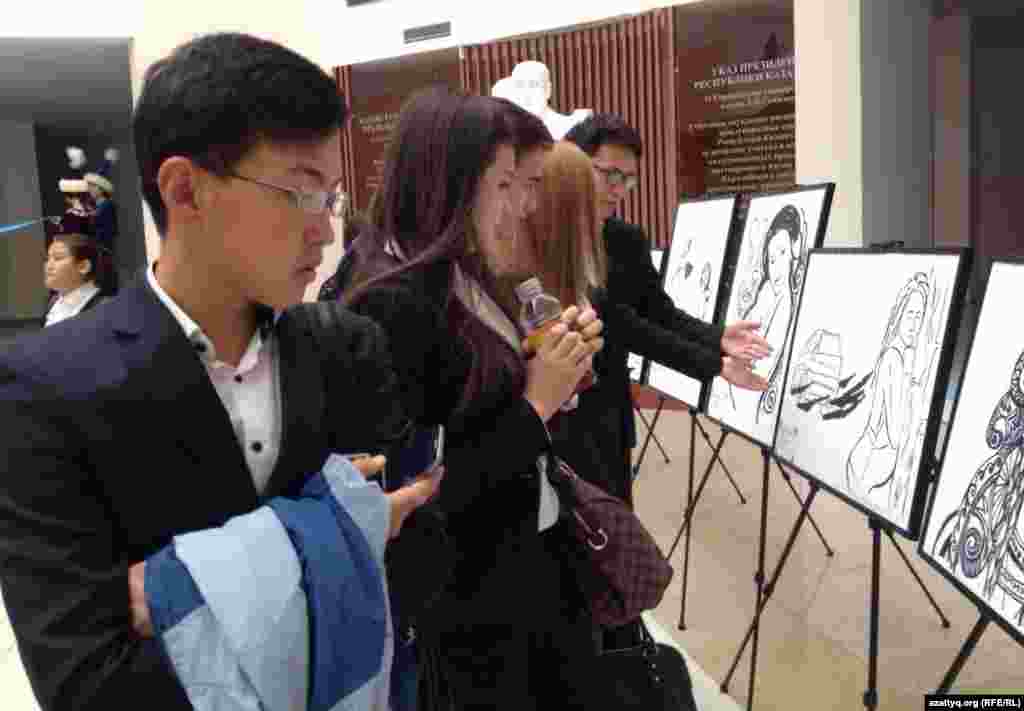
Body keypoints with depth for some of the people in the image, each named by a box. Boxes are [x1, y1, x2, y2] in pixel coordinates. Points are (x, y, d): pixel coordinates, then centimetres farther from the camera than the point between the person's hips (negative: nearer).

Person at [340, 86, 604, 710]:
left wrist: (559, 370, -6)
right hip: (471, 592, -8)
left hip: (534, 552, 8)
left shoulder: (466, 279, 3)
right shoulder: (393, 304, -24)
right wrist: (537, 404, -21)